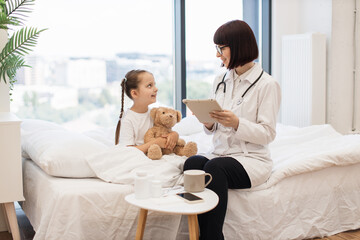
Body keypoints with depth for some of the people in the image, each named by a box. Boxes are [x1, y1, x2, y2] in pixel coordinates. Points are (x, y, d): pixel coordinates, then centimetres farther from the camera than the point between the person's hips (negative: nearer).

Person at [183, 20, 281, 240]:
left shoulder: (267, 84, -4)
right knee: (192, 162, -28)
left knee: (215, 167, -35)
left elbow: (268, 134, -8)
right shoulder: (221, 81, 15)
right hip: (221, 154, 5)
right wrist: (208, 123, -5)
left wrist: (237, 123, -23)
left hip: (252, 159, -5)